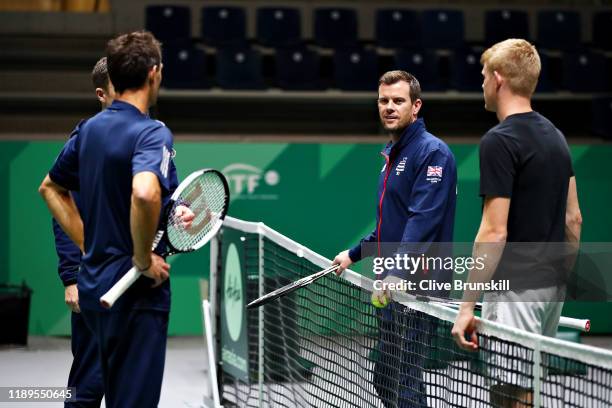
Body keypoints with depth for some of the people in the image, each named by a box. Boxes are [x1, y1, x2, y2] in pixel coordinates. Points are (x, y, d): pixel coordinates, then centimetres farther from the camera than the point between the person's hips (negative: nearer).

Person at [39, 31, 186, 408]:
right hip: (136, 292, -8)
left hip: (95, 286, 8)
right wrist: (144, 260, -22)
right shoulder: (152, 133, -16)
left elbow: (51, 188, 22)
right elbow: (144, 194, -36)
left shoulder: (90, 129, 8)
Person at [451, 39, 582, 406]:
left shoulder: (499, 141, -15)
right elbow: (573, 218, 16)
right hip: (552, 287, 9)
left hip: (516, 290, -9)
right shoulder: (555, 135, 12)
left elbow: (495, 232, -19)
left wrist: (467, 306, -17)